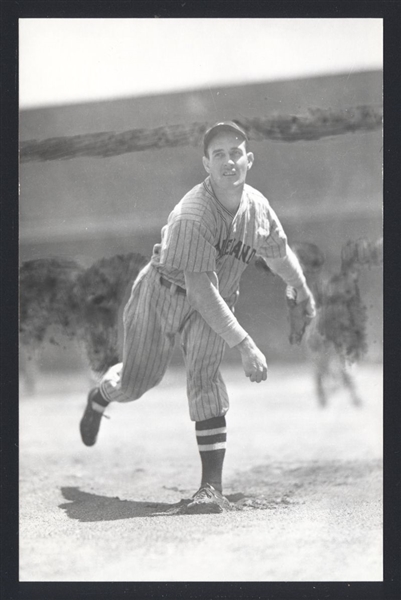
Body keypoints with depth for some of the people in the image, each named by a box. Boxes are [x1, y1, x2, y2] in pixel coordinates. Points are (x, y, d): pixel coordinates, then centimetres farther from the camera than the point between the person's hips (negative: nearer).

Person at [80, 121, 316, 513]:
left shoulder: (258, 208, -13)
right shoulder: (192, 215, -33)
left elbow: (280, 254, 9)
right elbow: (201, 290, -37)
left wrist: (302, 291, 26)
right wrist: (244, 345, -40)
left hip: (215, 303, 3)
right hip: (164, 293, -3)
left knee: (204, 374, -20)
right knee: (135, 383, 7)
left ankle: (212, 485, -21)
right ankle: (100, 397, 46)